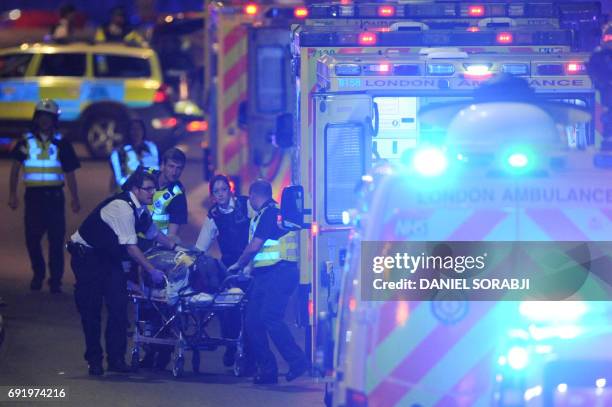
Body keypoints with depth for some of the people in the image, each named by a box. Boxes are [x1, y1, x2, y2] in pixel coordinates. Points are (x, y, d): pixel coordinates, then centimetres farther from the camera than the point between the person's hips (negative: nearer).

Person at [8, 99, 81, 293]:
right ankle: (38, 274, 21)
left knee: (56, 240, -5)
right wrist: (12, 194, -3)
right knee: (32, 239, 1)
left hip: (54, 196, -1)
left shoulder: (61, 144, 6)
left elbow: (69, 174, 8)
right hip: (33, 195, 1)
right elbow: (15, 169, 5)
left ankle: (55, 280, 0)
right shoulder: (26, 142, 6)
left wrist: (74, 198, 4)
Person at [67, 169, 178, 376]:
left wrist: (176, 247, 11)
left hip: (108, 256, 8)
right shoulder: (122, 208, -27)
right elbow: (131, 247, -28)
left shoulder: (140, 209, 0)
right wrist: (152, 271, -28)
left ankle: (116, 359, 0)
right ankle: (94, 360, 4)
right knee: (91, 308, -4)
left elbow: (154, 232, 19)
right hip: (86, 256, -8)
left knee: (119, 305, -4)